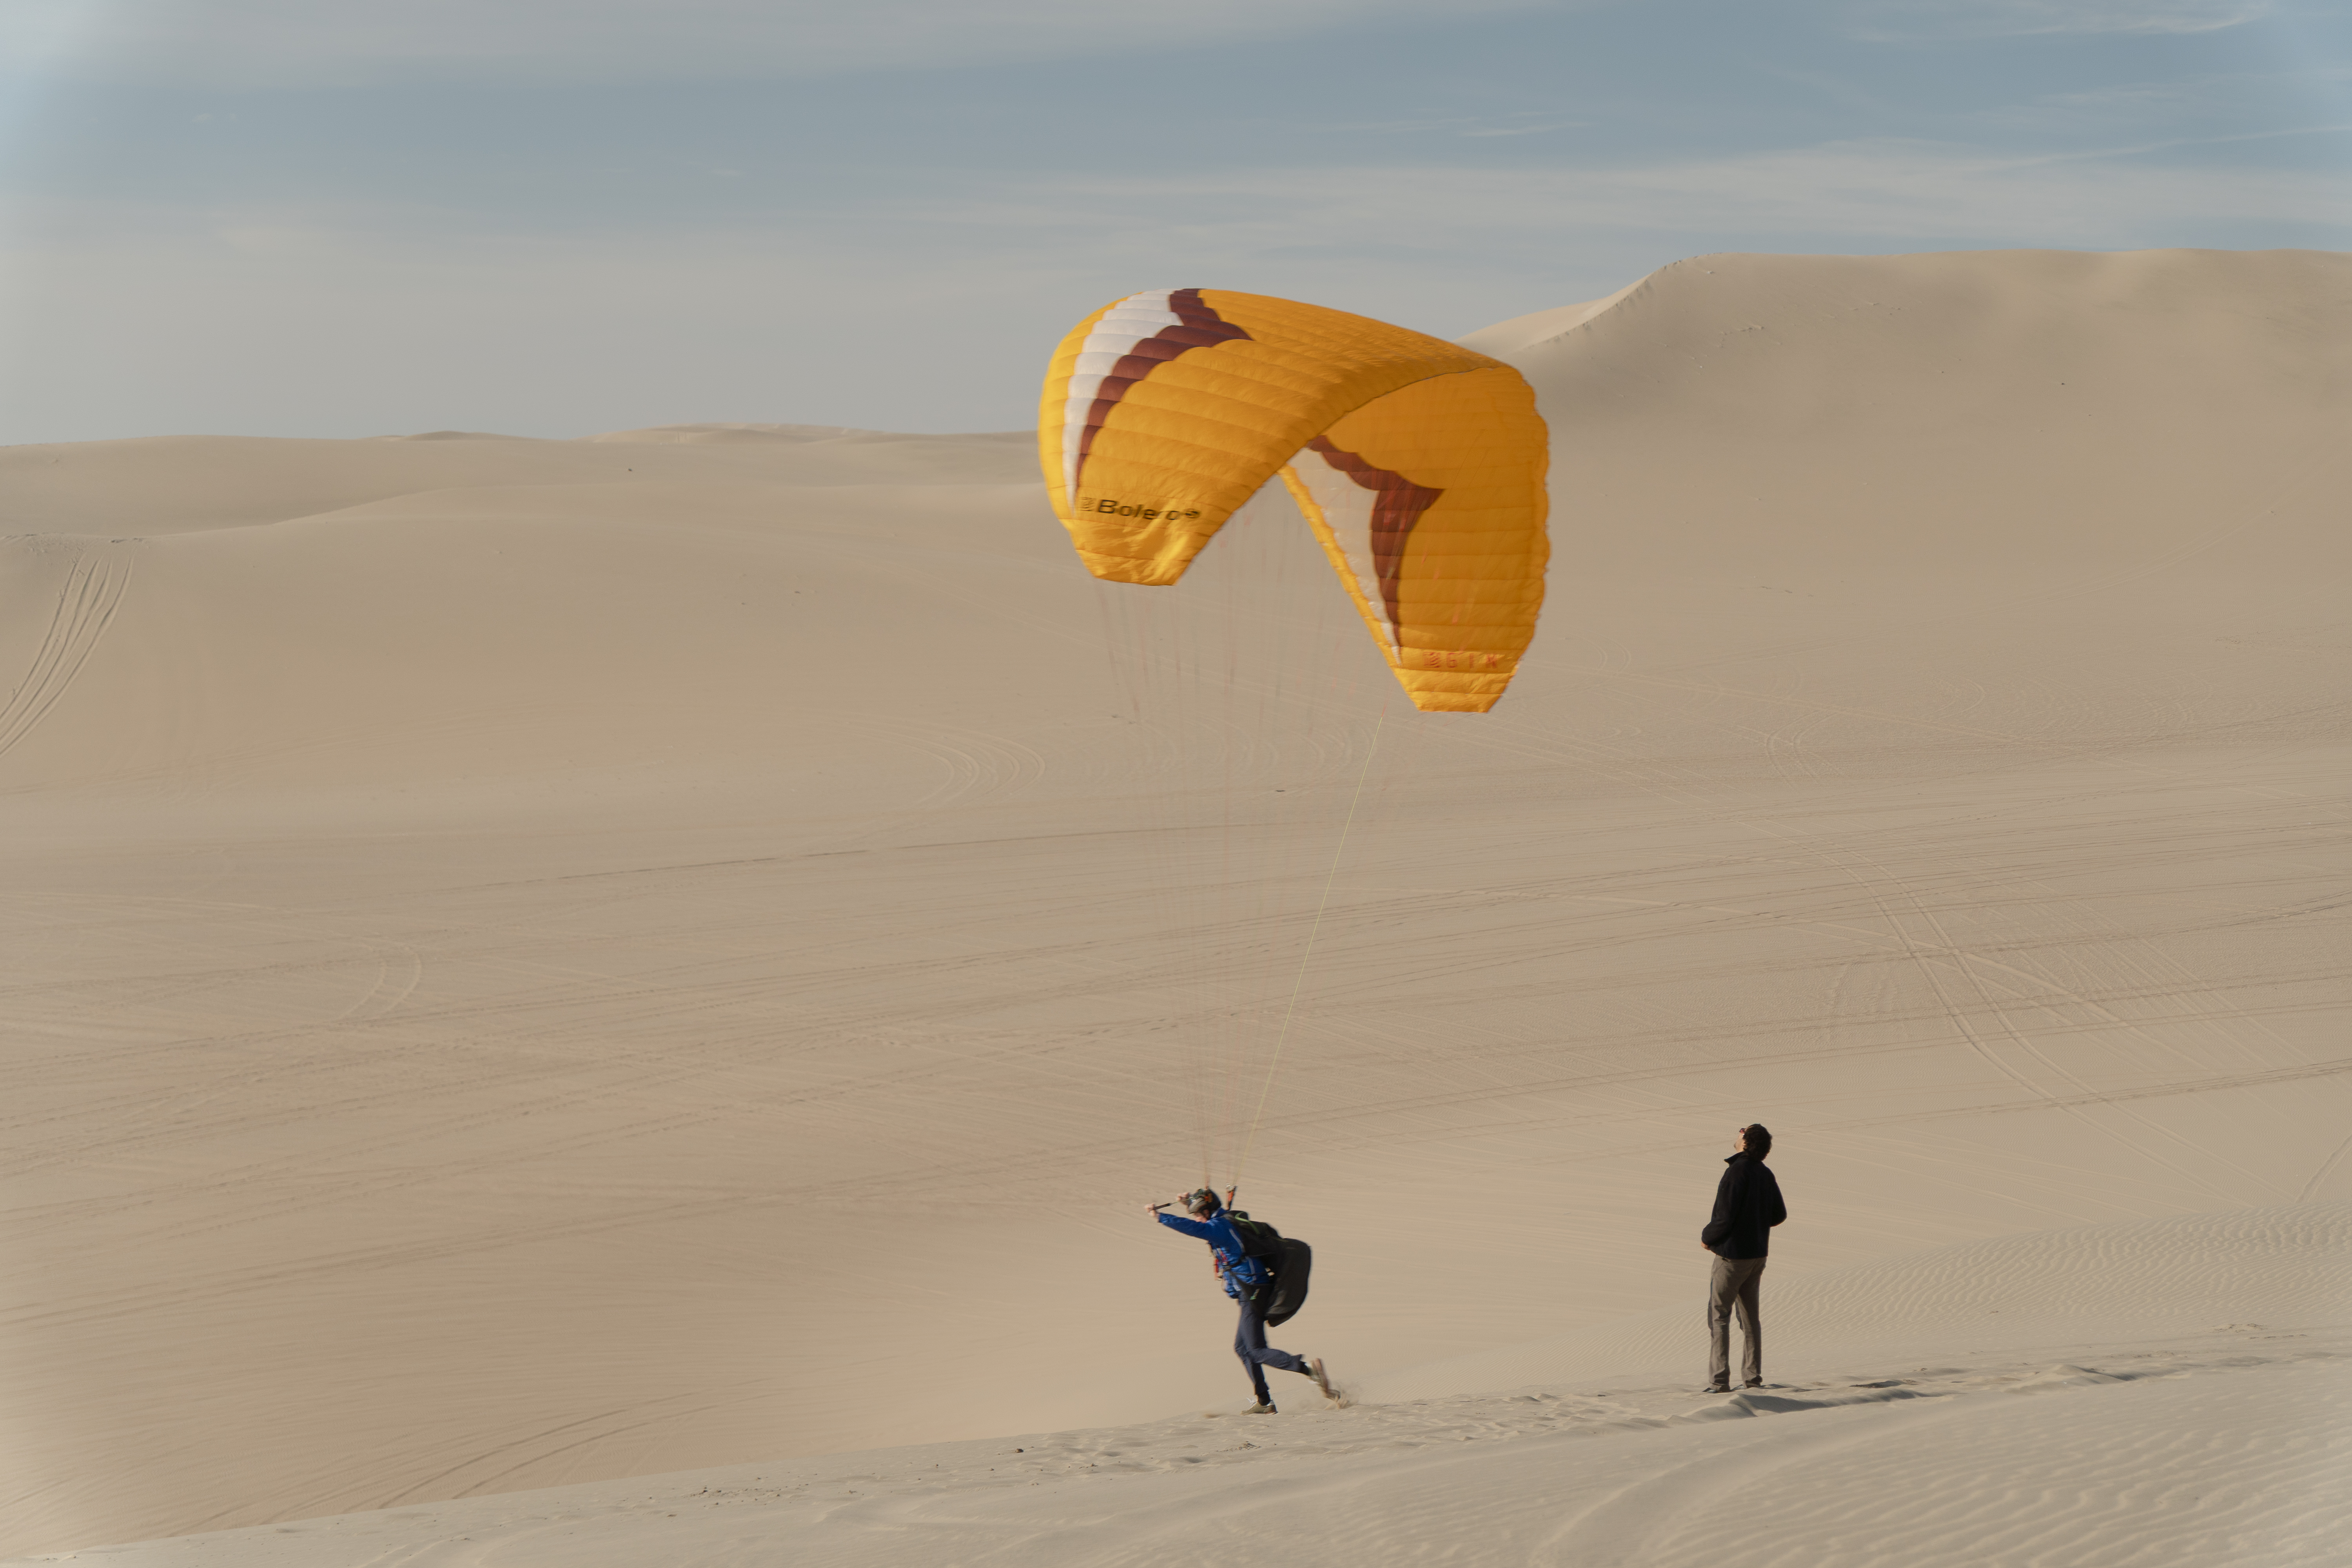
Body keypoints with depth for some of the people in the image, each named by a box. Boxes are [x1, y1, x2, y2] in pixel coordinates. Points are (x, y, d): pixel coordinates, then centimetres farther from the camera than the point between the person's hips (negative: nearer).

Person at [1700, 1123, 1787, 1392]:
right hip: (1758, 1253, 7)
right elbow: (1779, 1215, 13)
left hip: (1732, 1253, -7)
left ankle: (1719, 1381, -6)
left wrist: (1707, 1237, -5)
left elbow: (1725, 1218, -21)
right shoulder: (1767, 1174, 4)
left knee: (1718, 1315, -2)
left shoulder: (1736, 1173, -20)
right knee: (1750, 1315, 15)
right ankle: (1753, 1377, 16)